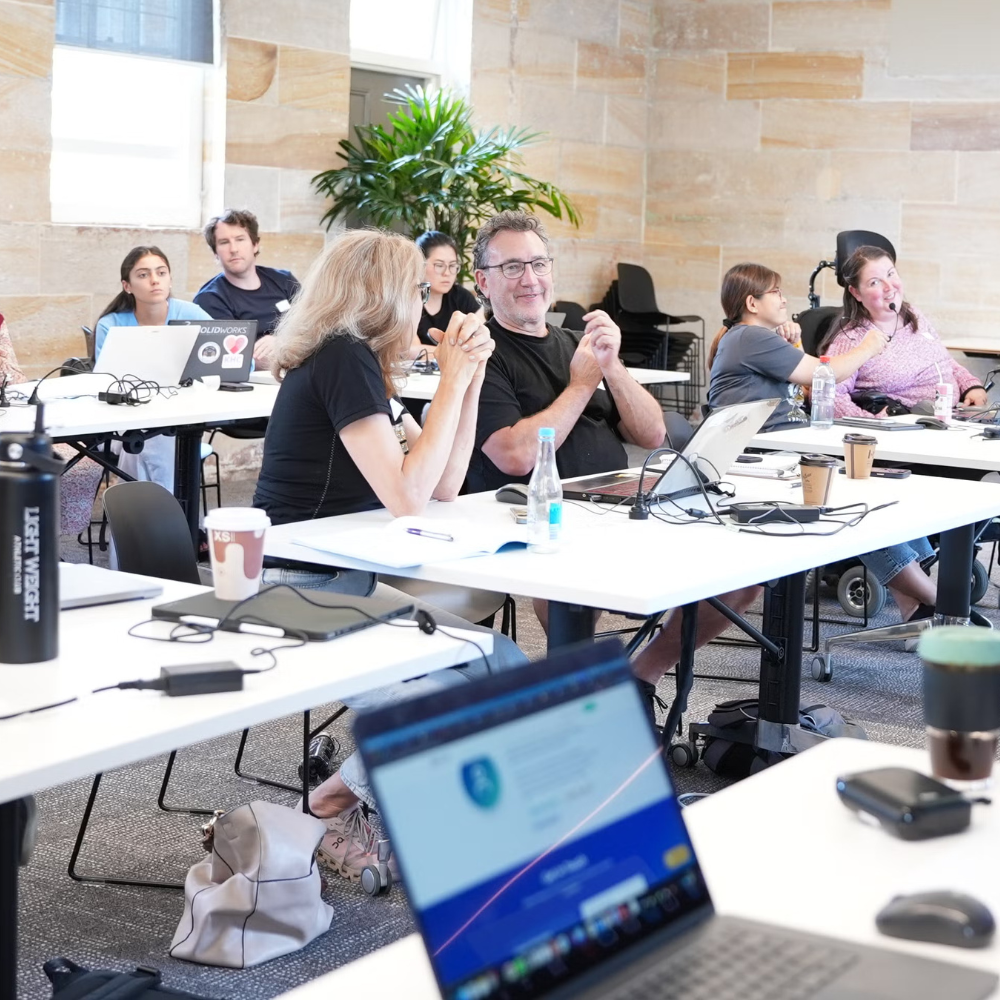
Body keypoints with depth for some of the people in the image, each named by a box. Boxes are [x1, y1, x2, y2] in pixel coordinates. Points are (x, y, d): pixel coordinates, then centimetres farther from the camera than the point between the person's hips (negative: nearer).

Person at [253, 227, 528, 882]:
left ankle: (355, 792, 4)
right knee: (500, 672, -18)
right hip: (301, 596, -10)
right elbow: (407, 496, -23)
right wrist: (453, 379, -15)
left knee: (506, 667, -1)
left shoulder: (361, 364, 14)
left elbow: (445, 486, 13)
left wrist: (471, 379, 6)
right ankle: (348, 800, -3)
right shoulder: (343, 360, -15)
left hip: (341, 585, 10)